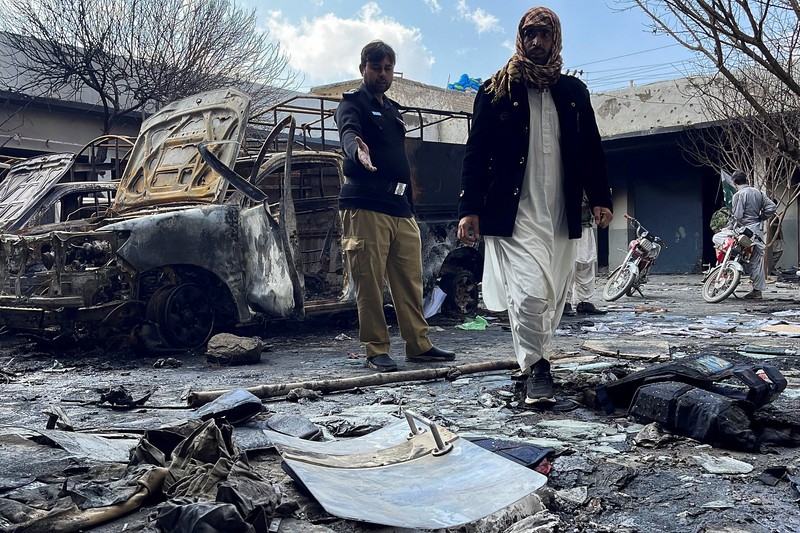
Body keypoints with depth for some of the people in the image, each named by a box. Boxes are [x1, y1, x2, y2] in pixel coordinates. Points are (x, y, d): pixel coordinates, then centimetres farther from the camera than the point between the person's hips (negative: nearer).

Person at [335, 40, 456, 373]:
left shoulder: (393, 110, 25)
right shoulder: (353, 103, 3)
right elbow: (348, 133, -21)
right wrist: (358, 151, -45)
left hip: (401, 209, 7)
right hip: (366, 207, -7)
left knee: (410, 280, 7)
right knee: (370, 282, -5)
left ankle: (418, 345, 14)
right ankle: (376, 351, 3)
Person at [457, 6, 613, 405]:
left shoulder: (573, 92, 15)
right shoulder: (497, 90, 5)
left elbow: (592, 150, 17)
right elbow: (476, 152, 1)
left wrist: (600, 198, 5)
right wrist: (469, 208, -7)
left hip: (562, 216, 4)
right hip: (514, 215, -4)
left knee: (552, 298, 7)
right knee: (531, 291, -18)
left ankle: (534, 361, 25)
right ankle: (536, 368, -3)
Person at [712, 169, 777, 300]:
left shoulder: (738, 195, -10)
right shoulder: (758, 192, 12)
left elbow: (736, 216, -15)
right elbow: (771, 207, 9)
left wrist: (728, 228, -3)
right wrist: (760, 219, 18)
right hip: (758, 231, 8)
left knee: (717, 237, -3)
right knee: (757, 261, 11)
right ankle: (758, 290, 15)